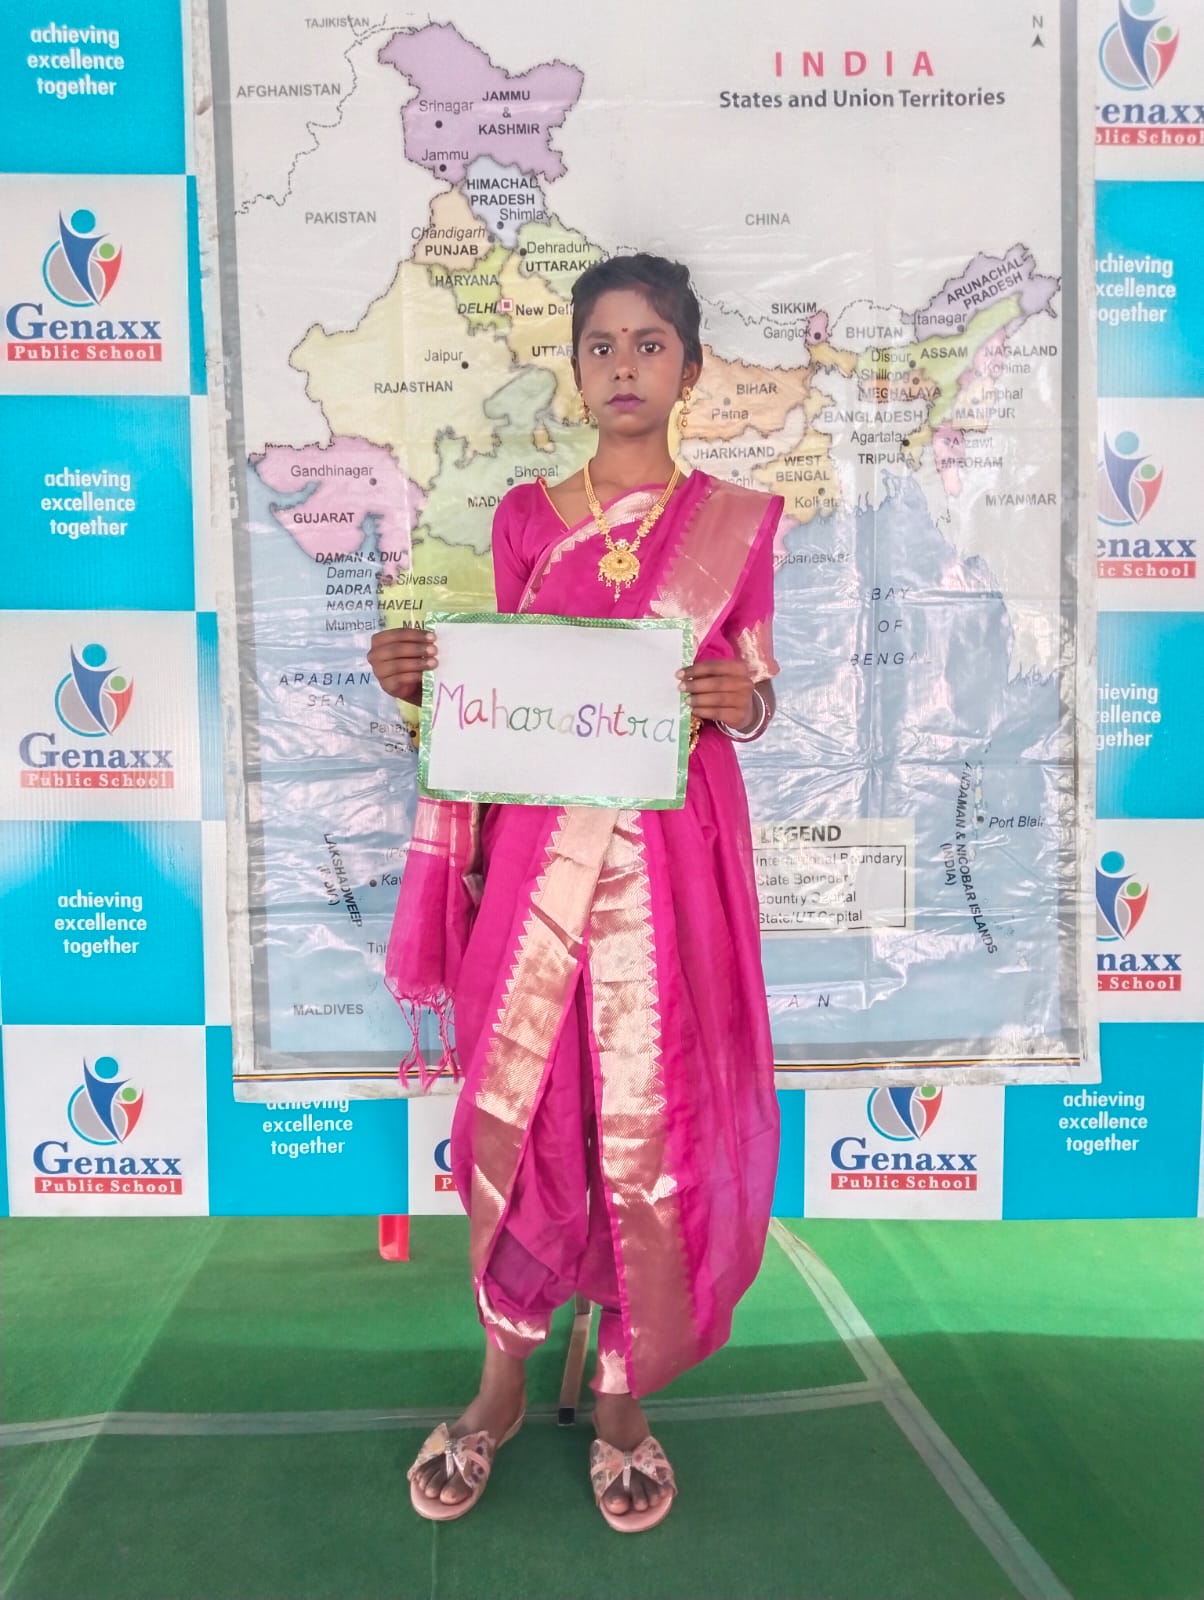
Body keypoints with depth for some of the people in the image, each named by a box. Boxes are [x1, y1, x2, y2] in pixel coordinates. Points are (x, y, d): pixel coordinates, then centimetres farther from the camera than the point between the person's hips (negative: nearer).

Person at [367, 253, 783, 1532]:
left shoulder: (736, 520, 7)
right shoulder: (526, 516, 10)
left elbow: (756, 691, 9)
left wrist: (741, 700, -14)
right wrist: (420, 678, -7)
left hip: (668, 851, -1)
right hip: (537, 841, 2)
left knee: (649, 1114, 2)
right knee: (511, 1101, 4)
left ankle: (622, 1399, 26)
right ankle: (501, 1385, 27)